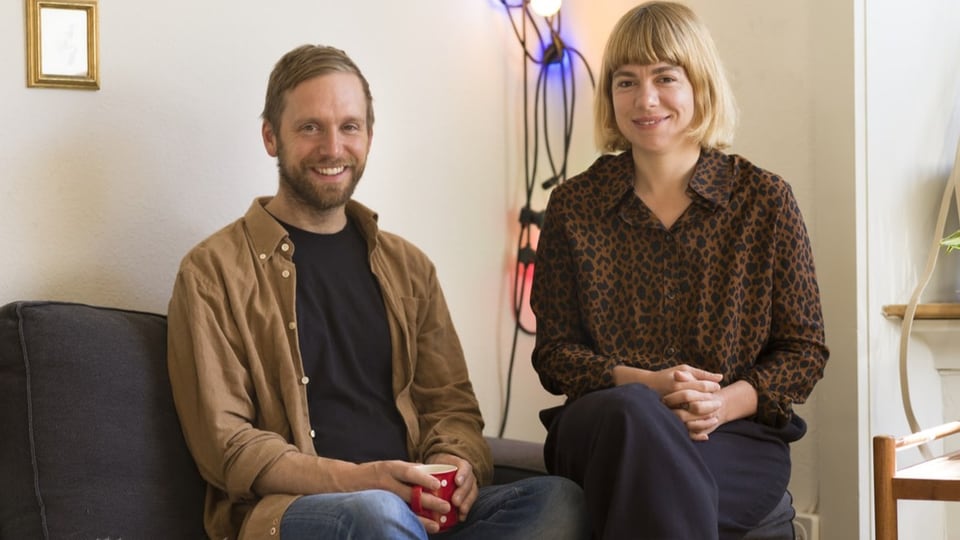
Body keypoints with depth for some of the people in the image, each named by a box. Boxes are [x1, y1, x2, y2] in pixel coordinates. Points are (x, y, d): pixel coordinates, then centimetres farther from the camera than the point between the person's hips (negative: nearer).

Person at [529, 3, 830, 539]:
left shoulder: (765, 199, 6)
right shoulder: (574, 205, 9)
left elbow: (805, 351, 8)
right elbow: (554, 352, 7)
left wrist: (726, 402, -13)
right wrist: (644, 384, -13)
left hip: (741, 437, -1)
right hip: (599, 429, 2)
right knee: (631, 411, -37)